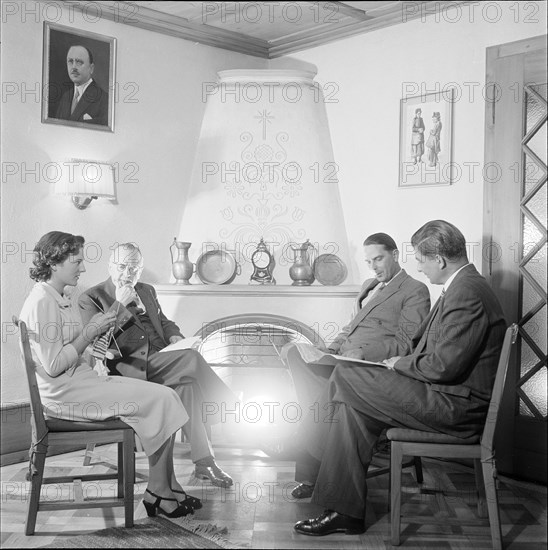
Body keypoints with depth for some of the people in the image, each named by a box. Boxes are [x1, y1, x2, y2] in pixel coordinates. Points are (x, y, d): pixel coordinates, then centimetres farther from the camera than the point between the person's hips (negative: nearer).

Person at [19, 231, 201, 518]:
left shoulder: (59, 299, 15)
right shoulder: (42, 302, -17)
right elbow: (53, 365, -21)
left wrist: (98, 328, 4)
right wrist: (91, 331, -15)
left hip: (79, 380, 10)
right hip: (65, 394, -10)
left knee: (163, 397, 0)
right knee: (161, 400, -15)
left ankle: (167, 486, 1)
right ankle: (157, 493, -4)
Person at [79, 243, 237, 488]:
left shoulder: (147, 291, 27)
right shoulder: (92, 297, 9)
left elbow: (164, 323, 34)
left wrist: (177, 339, 11)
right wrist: (119, 305, -10)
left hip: (160, 362, 6)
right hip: (128, 368, -6)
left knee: (187, 384, -29)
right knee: (192, 359, -30)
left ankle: (203, 461, -24)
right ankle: (233, 409, -18)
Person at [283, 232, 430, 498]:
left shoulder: (415, 291, 2)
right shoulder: (368, 286, 29)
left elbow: (406, 343, -8)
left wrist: (362, 351, -20)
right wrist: (333, 347, 7)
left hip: (372, 365, -8)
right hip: (343, 356, 8)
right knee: (291, 350, -17)